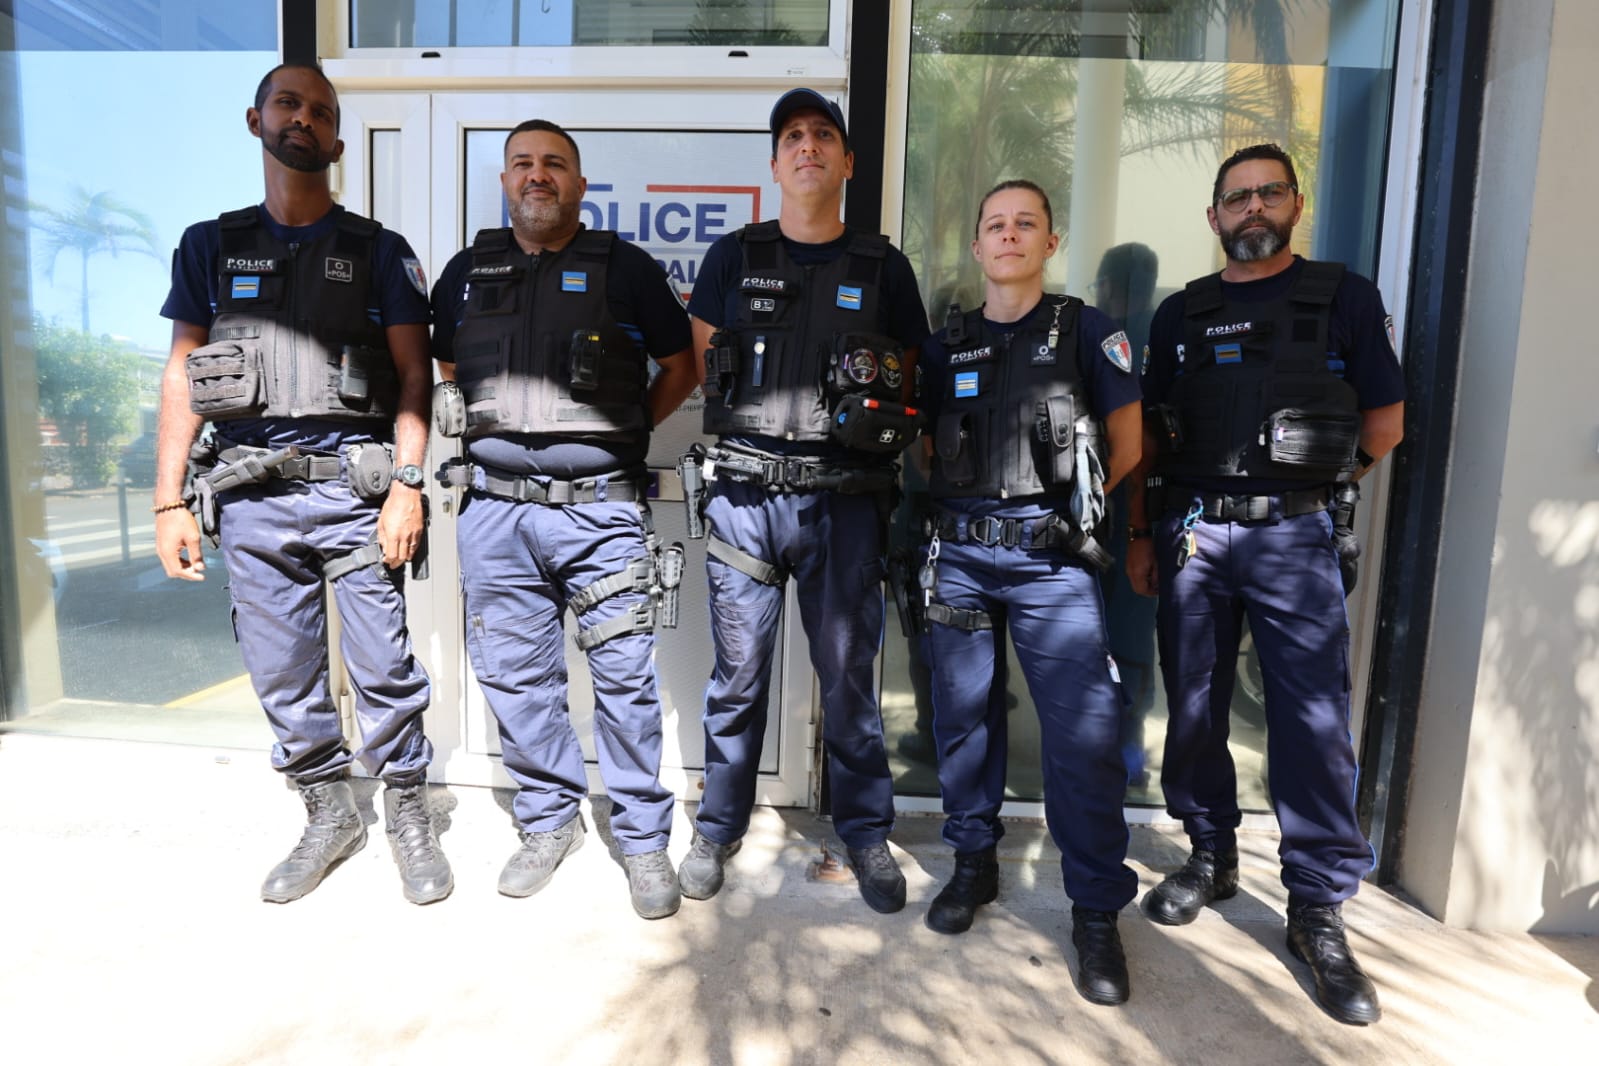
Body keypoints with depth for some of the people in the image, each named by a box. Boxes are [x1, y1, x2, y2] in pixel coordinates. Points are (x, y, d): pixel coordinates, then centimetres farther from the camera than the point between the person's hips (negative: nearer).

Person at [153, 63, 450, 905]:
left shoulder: (377, 252, 7)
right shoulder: (211, 247, 14)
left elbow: (413, 374, 1)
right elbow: (181, 376, 11)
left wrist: (406, 485, -10)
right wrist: (169, 500, 4)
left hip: (353, 488, -2)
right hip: (250, 496, 3)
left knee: (384, 666, -2)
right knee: (282, 676, 9)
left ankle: (408, 813, 17)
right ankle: (328, 815, 27)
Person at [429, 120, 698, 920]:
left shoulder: (624, 268, 2)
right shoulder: (468, 272, 12)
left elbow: (680, 366, 9)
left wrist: (622, 432, 3)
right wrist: (482, 435, 11)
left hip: (600, 506, -3)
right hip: (495, 507, 4)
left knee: (624, 677, 0)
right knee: (515, 677, 10)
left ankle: (643, 839, 17)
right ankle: (548, 822, 30)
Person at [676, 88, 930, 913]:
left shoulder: (883, 267, 10)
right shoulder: (733, 257, 10)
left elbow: (916, 379, 14)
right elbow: (703, 367, 13)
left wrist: (876, 410, -3)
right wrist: (764, 420, 3)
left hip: (844, 498, 0)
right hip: (743, 493, 0)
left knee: (850, 674, 6)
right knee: (738, 673, 7)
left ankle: (867, 831, 25)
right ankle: (718, 829, 27)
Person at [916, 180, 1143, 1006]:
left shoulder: (1086, 332, 5)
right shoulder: (945, 346, 13)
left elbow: (1126, 444, 7)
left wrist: (1066, 503, 5)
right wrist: (967, 504, 0)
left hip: (1050, 558, -3)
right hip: (957, 554, 3)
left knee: (1085, 728, -7)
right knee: (963, 713, 9)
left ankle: (1097, 912, 8)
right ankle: (974, 862, 28)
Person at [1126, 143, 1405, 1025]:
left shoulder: (1343, 298, 6)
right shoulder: (1180, 314, 12)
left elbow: (1384, 424, 6)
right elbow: (1150, 437, 11)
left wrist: (1307, 477, 7)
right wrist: (1141, 535, 6)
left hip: (1296, 536, -2)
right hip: (1190, 533, 3)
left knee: (1313, 723, -4)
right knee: (1193, 709, 9)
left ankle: (1319, 910, 11)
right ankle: (1211, 855, 28)